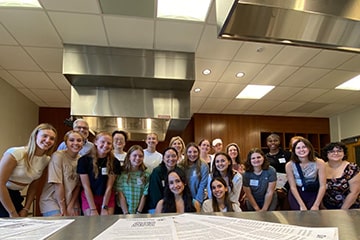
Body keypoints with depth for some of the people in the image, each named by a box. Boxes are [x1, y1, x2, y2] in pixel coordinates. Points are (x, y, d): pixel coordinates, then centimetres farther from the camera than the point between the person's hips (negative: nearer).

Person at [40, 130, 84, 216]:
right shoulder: (58, 156, -14)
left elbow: (78, 185, 1)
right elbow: (58, 184, -16)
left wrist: (71, 206, -7)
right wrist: (63, 208, -14)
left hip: (72, 201, 4)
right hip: (52, 200, -4)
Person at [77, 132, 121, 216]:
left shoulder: (114, 162, -6)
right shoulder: (84, 160, -10)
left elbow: (109, 186, -5)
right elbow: (86, 186, -10)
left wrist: (104, 208, -10)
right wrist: (93, 209, -13)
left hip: (107, 198, 1)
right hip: (89, 198, -1)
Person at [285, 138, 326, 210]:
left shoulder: (319, 163, -15)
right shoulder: (289, 165, -13)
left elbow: (322, 186, -13)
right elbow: (293, 187, -10)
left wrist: (316, 205, -16)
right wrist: (302, 205, -15)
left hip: (313, 194, 0)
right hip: (296, 194, 0)